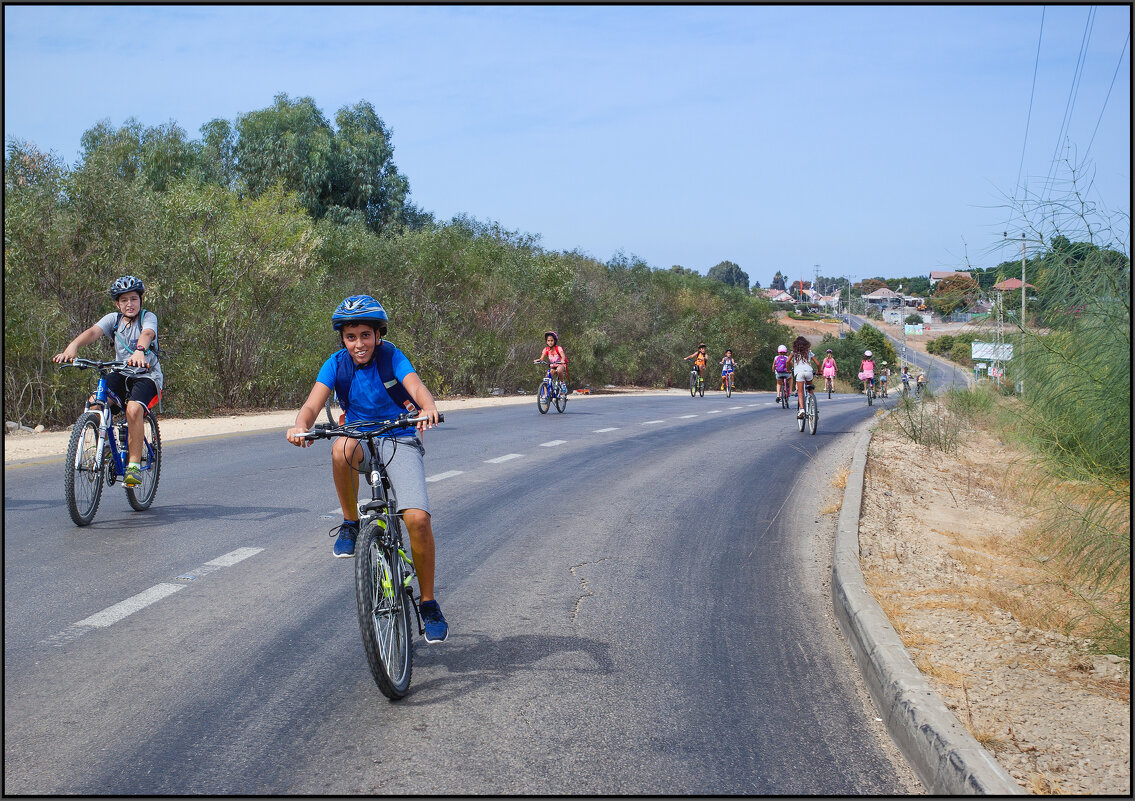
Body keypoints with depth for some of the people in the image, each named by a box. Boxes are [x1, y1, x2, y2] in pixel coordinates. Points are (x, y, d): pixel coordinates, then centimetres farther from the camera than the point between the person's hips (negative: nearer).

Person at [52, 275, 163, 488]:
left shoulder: (148, 317, -7)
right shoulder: (113, 319, 3)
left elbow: (147, 334, -31)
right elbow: (93, 331, -17)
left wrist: (139, 351, -54)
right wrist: (72, 346, -38)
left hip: (147, 374, -4)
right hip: (121, 373, 4)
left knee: (133, 409, -32)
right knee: (94, 404, -23)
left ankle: (134, 464, -24)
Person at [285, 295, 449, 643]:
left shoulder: (391, 356, -10)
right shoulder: (337, 363, -5)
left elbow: (416, 386, -28)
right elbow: (313, 404, -18)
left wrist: (428, 407, -52)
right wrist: (300, 426, -41)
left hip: (400, 441, -1)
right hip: (362, 441, 1)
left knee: (417, 518, -22)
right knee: (342, 447, -38)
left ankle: (428, 604, -3)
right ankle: (350, 525, -15)